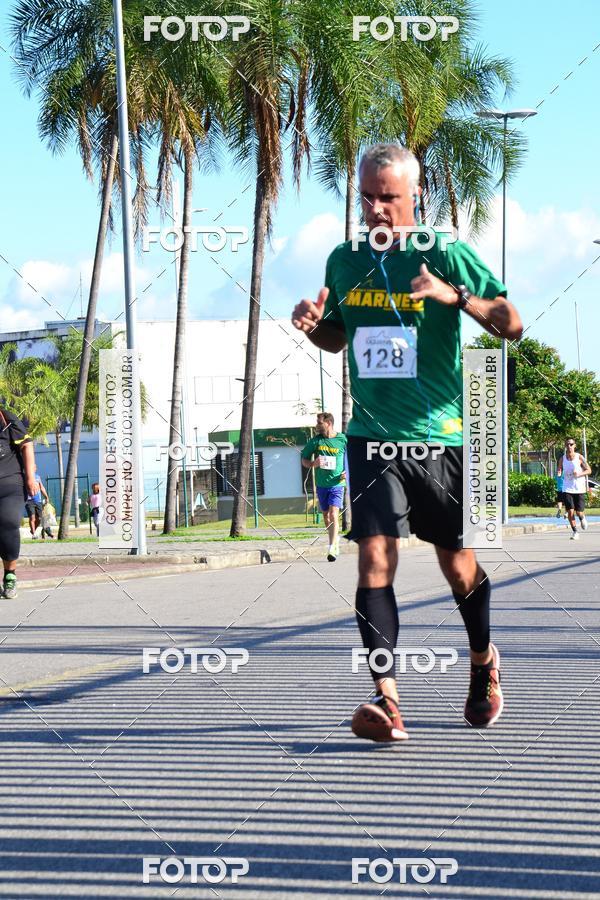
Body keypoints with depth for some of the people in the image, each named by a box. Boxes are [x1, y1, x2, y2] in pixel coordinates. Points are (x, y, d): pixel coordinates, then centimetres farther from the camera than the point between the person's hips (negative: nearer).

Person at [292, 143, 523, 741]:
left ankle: (484, 660, 38)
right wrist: (313, 326, -1)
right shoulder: (343, 260, 7)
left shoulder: (445, 254, -6)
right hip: (371, 437, 2)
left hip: (439, 437, -2)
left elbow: (511, 325, -9)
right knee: (375, 555, -15)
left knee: (458, 564, 10)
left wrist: (453, 294, -25)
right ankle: (386, 697, -20)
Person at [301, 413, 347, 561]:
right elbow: (304, 460, 9)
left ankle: (332, 549, -18)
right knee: (326, 516, 11)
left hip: (337, 484, -4)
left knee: (333, 515, -15)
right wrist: (313, 464, -13)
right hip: (321, 484, 4)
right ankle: (335, 539, 32)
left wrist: (348, 472, -8)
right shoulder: (316, 440, 2)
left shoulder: (343, 440, -4)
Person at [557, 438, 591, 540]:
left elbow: (589, 470, -1)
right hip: (567, 489, 1)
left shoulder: (579, 457, -5)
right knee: (570, 511, -9)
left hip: (579, 489, -1)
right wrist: (559, 473, -17)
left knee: (579, 512, -2)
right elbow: (560, 470, 8)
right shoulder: (562, 459, 1)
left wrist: (579, 474, -19)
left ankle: (582, 518, 35)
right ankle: (574, 532, 3)